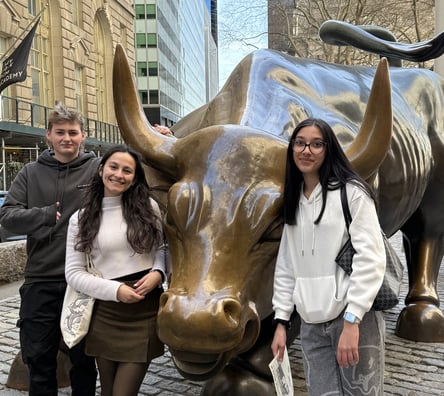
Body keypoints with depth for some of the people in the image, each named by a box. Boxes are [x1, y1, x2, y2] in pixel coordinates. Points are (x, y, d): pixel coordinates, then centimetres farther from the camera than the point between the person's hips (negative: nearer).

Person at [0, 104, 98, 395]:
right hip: (40, 282, 2)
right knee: (39, 358, 14)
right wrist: (45, 215, -17)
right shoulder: (31, 173, 6)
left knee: (84, 359, 14)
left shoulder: (99, 168, -1)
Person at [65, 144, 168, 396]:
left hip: (146, 311, -1)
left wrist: (158, 273, -9)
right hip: (106, 313, 1)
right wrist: (115, 290, -12)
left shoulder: (148, 207, 2)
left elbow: (162, 249, 12)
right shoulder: (81, 218, 1)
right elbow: (74, 273, -1)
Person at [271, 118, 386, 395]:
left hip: (355, 318, -5)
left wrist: (351, 320, -18)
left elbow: (371, 259, -13)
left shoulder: (351, 192, -5)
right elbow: (286, 266, 13)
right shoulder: (293, 202, 13)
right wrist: (282, 320, 8)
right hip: (311, 323, 5)